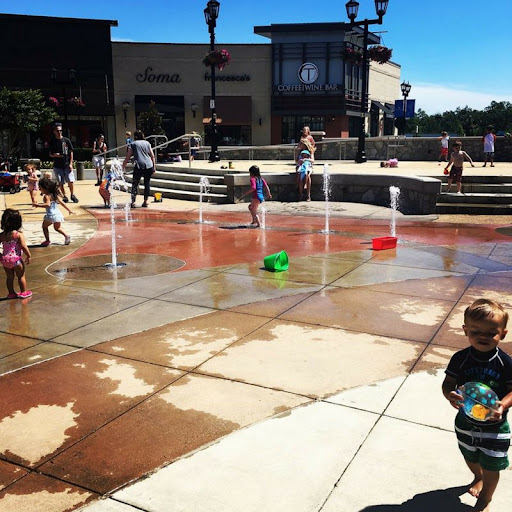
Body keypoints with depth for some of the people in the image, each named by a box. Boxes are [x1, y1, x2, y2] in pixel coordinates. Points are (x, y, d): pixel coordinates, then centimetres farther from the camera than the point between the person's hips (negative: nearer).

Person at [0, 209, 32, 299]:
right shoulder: (19, 235, -14)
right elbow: (23, 247, -18)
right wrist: (29, 256, -8)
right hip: (16, 259, -5)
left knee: (9, 277, 17)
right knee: (21, 276, 12)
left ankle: (11, 293, 26)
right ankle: (23, 292, 19)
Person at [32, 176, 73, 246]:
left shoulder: (46, 196, -12)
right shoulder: (55, 195, 11)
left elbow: (47, 204, -29)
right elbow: (62, 203, 14)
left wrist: (38, 205, -26)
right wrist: (69, 210, 22)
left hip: (51, 215, -7)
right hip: (58, 214, 7)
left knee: (44, 226, 16)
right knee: (57, 228, 26)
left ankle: (47, 240, 13)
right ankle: (67, 236, 9)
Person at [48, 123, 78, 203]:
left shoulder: (66, 140, 1)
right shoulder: (52, 142, 4)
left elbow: (71, 152, 3)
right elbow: (50, 154, 11)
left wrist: (70, 164, -4)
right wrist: (54, 155, -13)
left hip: (67, 164, -1)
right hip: (57, 166, 1)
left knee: (71, 181, -7)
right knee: (60, 183, 2)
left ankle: (72, 195, 12)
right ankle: (64, 196, 15)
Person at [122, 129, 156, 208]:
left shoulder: (133, 144, 9)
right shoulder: (147, 143, 16)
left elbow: (127, 157, 4)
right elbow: (152, 156, 13)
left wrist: (123, 167, 10)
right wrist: (153, 168, 17)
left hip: (139, 166, -2)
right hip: (149, 166, 2)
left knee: (135, 184, 3)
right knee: (147, 183, 11)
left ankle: (133, 202, -7)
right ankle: (145, 202, 11)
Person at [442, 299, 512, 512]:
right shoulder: (460, 358, -17)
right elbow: (448, 382, -11)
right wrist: (450, 395, -33)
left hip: (494, 426, -2)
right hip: (466, 422, 2)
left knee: (491, 467, 12)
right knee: (470, 458, 26)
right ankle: (478, 478, 59)